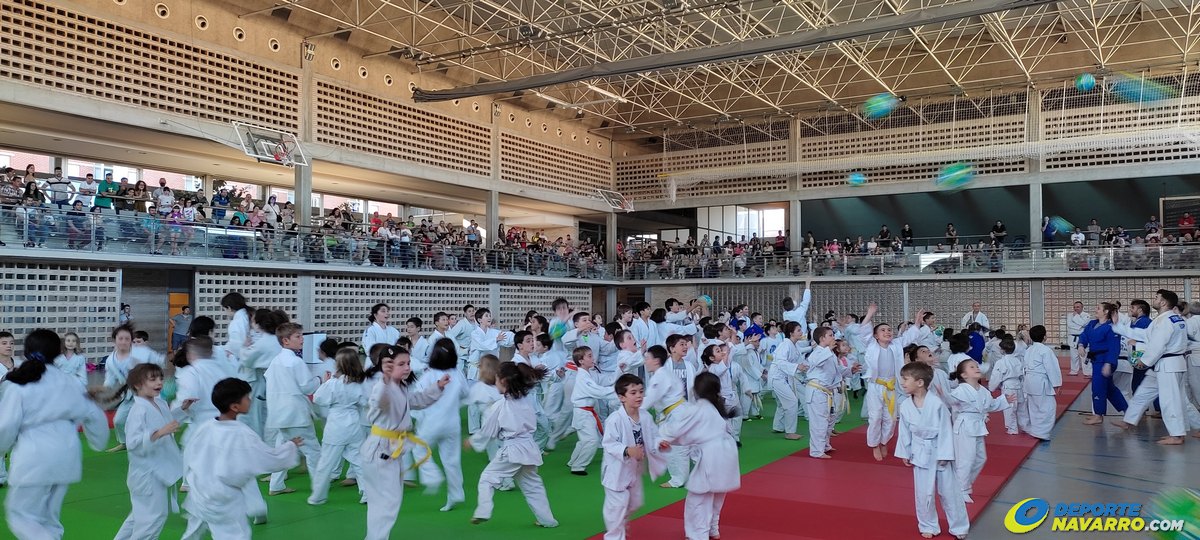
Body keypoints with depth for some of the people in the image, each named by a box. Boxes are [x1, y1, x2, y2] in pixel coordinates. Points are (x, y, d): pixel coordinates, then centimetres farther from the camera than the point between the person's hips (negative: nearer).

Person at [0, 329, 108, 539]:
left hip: (34, 459, -5)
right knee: (49, 517, 20)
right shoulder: (67, 381, 6)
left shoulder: (17, 385, -6)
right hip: (65, 457, 5)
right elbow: (92, 415, 14)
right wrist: (98, 441, 31)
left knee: (20, 516, 8)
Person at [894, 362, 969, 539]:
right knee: (923, 493, 10)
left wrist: (944, 455, -14)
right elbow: (905, 432, 4)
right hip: (921, 453, 3)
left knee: (949, 491, 8)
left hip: (939, 452, -3)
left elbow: (946, 430, -14)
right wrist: (905, 453, 7)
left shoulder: (937, 404, -20)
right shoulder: (905, 406, -6)